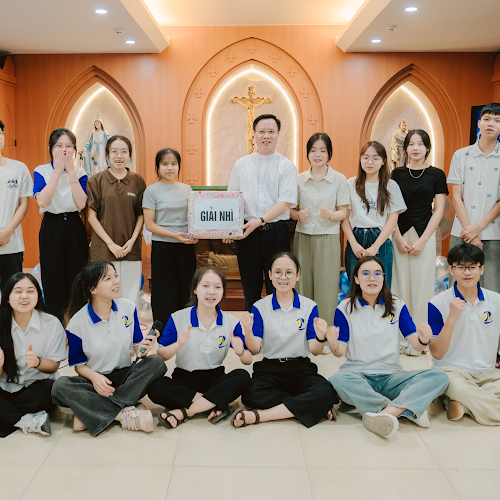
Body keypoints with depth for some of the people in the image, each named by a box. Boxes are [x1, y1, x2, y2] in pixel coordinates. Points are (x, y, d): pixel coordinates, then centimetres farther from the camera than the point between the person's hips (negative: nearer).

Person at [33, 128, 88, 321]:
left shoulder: (80, 172, 4)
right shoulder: (41, 171, 0)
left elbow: (81, 203, -11)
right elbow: (42, 201, -17)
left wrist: (71, 171, -13)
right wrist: (57, 171, -15)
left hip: (75, 228, 1)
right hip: (51, 228, -1)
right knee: (53, 283, 2)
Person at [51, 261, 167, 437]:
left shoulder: (128, 308, -1)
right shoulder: (77, 323, -9)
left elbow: (136, 346, 5)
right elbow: (79, 364, -2)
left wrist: (143, 348, -20)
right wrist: (94, 377, -23)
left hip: (126, 376, 2)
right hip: (96, 380, -2)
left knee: (157, 363, -26)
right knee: (60, 386, -30)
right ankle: (125, 413, -29)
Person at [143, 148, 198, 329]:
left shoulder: (187, 189, 10)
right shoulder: (152, 191, -2)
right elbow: (149, 224, -7)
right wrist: (175, 235, -18)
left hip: (186, 248, 4)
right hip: (163, 248, -4)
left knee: (186, 294, 7)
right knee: (165, 296, 0)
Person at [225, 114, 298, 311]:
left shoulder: (287, 166, 1)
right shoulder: (241, 165, 11)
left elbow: (285, 202, -9)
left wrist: (259, 221, -20)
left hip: (276, 233, -2)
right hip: (246, 234, 3)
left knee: (276, 288, 3)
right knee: (250, 289, 9)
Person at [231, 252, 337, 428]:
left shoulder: (309, 306, 4)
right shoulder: (260, 307, 4)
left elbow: (314, 350, -2)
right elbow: (254, 350, -5)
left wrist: (320, 337, -25)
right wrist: (248, 332, -26)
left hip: (301, 369, 0)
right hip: (269, 369, 0)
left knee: (326, 393, -31)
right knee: (250, 395, -33)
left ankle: (258, 415, -27)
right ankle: (309, 407, -18)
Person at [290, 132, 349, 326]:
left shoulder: (339, 179, 3)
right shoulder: (299, 179, 8)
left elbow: (343, 212, 0)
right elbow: (291, 210, 11)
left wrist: (330, 215, -21)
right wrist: (298, 215, -11)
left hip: (328, 239, -2)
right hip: (303, 237, 2)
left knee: (326, 289, -2)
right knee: (303, 286, 4)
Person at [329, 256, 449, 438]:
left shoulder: (397, 305, 7)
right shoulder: (345, 308, 1)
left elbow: (415, 344, 0)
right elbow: (341, 351, -3)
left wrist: (423, 340, -24)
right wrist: (333, 345, -27)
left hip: (391, 376, 2)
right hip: (358, 375, -2)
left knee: (439, 377, -21)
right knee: (337, 380, -37)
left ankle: (387, 411, -35)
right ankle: (409, 410, -29)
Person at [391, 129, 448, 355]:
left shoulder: (436, 174, 2)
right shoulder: (397, 173, 7)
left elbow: (439, 210, -1)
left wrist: (422, 241, -8)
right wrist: (398, 237, -5)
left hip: (425, 235, -1)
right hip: (400, 235, 2)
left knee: (421, 285, -1)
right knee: (400, 283, 3)